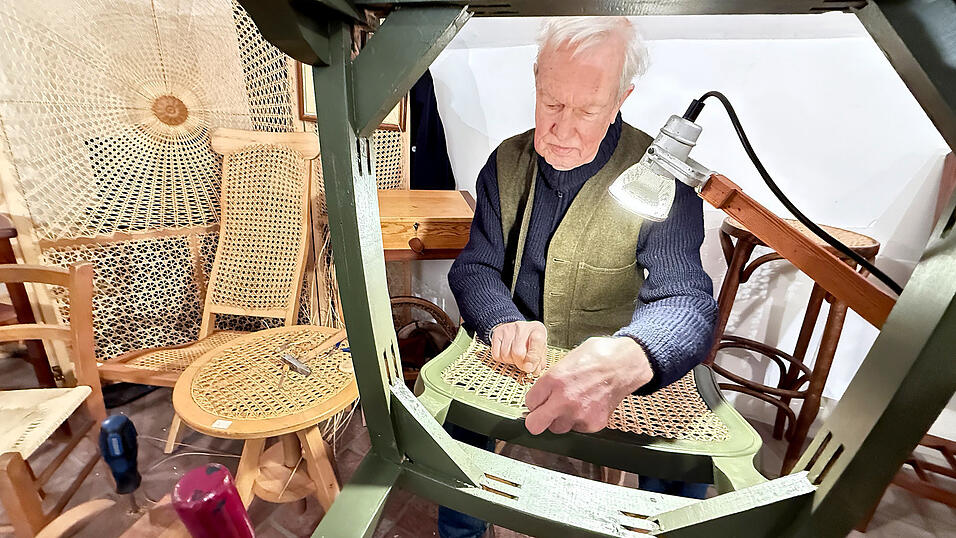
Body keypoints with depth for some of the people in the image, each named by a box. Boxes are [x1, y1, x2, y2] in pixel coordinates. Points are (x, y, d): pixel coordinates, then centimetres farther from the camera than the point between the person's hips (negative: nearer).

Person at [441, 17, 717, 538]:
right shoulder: (506, 162, -2)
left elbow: (684, 299, -24)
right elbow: (473, 267, -4)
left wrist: (627, 358, -49)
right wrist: (504, 322, -27)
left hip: (614, 379, -2)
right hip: (512, 367, 3)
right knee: (454, 415, -21)